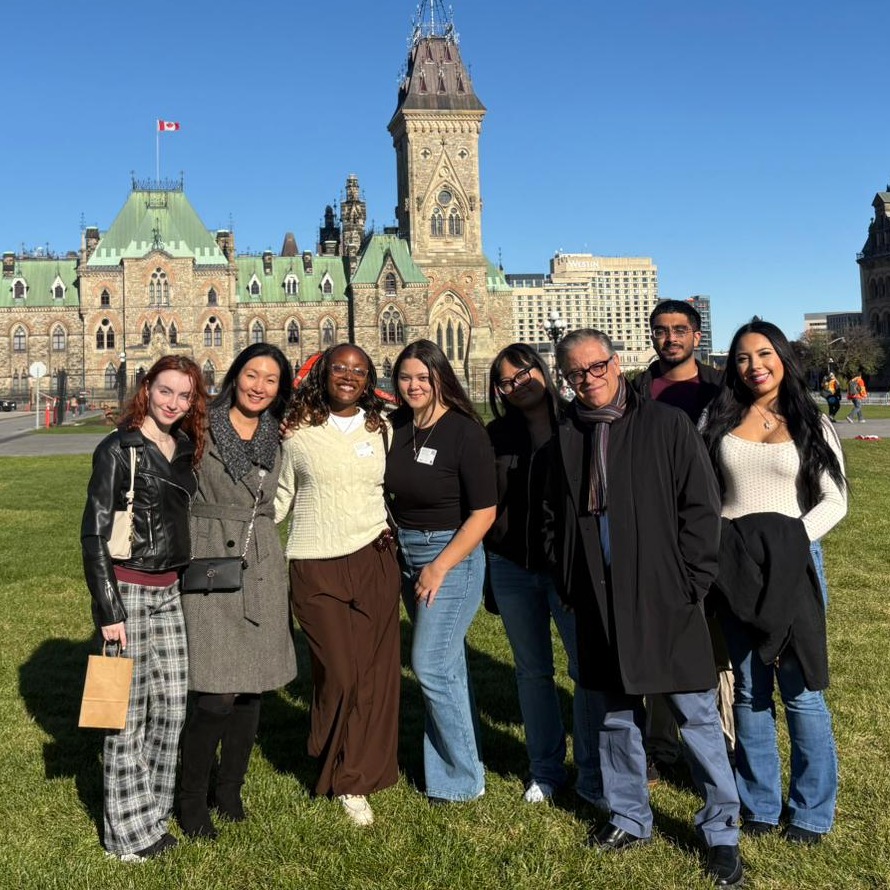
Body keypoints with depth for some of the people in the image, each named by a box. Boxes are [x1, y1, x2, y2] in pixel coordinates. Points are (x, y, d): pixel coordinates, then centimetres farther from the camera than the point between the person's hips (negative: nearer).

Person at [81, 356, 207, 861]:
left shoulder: (186, 449, 9)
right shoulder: (119, 450, -10)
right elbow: (95, 533, -11)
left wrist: (186, 582, 15)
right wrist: (108, 611, -14)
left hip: (170, 591, 7)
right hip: (128, 590, -6)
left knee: (172, 706, 10)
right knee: (130, 714, 2)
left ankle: (153, 815, 25)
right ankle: (130, 834, 15)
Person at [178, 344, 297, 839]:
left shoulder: (279, 439, 9)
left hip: (262, 570, 5)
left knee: (252, 689, 10)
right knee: (216, 697, -7)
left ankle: (230, 790, 29)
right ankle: (193, 799, 14)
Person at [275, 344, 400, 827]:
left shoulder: (383, 430, 8)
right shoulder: (298, 431, 2)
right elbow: (280, 498, 10)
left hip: (374, 560, 2)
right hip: (316, 568, -2)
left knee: (375, 671, 1)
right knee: (338, 674, -3)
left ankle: (355, 780, 18)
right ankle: (341, 774, 20)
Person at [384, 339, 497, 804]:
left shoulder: (464, 431, -14)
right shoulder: (394, 427, 2)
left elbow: (484, 512, -15)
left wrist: (440, 567, -16)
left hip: (452, 554, -6)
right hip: (405, 553, 6)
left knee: (431, 666, -5)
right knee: (448, 663, 15)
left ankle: (463, 779, 12)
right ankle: (460, 756, 28)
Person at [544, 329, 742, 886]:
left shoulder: (667, 426, -4)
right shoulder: (566, 439, 8)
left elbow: (702, 507, -5)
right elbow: (556, 518, 16)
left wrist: (692, 582, -9)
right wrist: (568, 580, 8)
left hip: (666, 600, -4)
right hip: (600, 604, 4)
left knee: (697, 715, 3)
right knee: (616, 715, 15)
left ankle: (723, 832, 18)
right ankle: (630, 819, 32)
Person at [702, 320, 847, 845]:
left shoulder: (811, 423, 4)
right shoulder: (722, 422, 8)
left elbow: (835, 501, 0)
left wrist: (792, 542, -12)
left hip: (794, 563, -2)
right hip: (734, 567, 2)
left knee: (801, 690, 3)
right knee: (750, 691, 11)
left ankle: (812, 811, 20)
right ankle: (760, 803, 25)